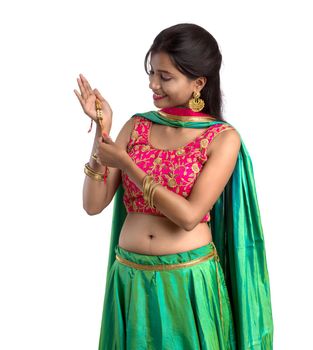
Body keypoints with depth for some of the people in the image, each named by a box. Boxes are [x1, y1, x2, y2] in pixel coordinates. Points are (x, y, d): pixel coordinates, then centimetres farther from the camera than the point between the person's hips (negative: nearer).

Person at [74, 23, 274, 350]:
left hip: (189, 280, -3)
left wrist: (126, 165, -16)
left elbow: (189, 216, -17)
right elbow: (93, 204, -2)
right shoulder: (136, 126, 1)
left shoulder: (224, 138, -8)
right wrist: (101, 130, -10)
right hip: (130, 278, 3)